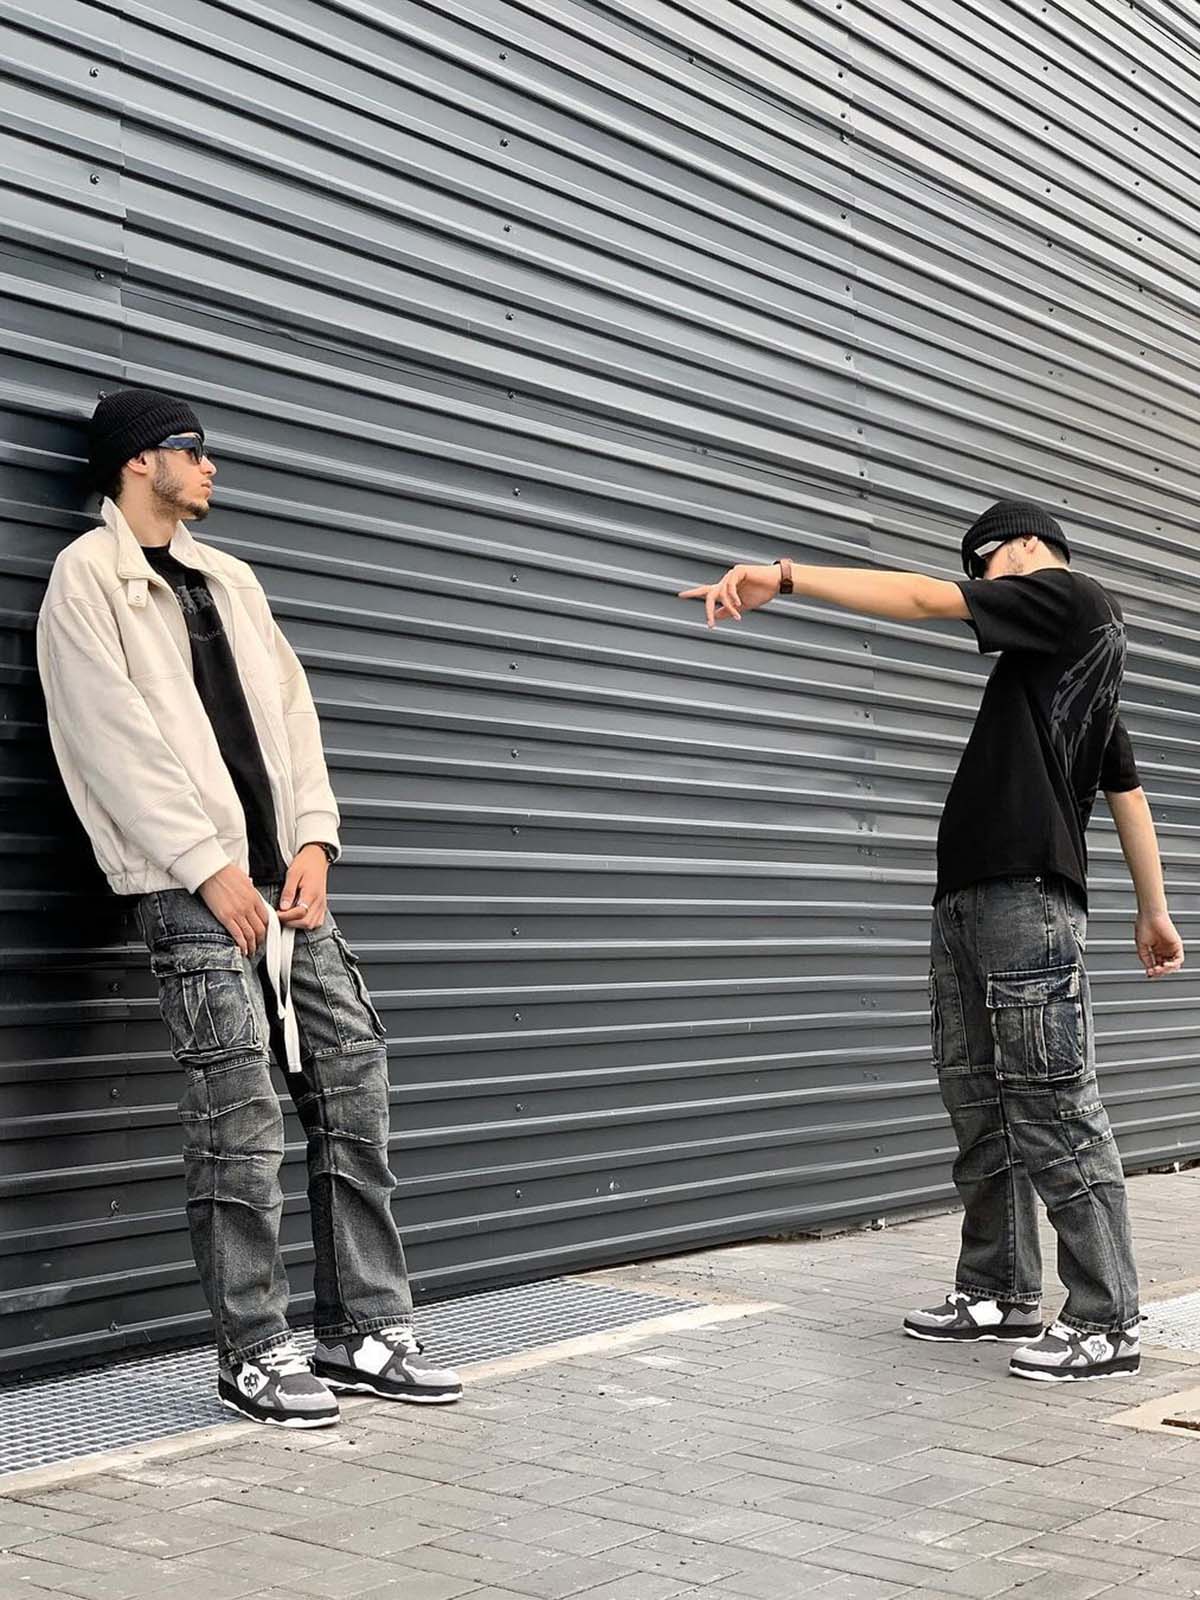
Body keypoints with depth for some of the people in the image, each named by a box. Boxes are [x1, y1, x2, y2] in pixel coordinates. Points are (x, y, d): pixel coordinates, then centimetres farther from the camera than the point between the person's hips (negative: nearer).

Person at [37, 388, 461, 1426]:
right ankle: (256, 1356, 4)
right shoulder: (88, 579, -1)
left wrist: (313, 841, 1)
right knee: (241, 1127, -7)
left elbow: (289, 709, 15)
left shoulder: (229, 580, 21)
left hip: (286, 878, 7)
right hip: (191, 890, -7)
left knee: (354, 1089, 4)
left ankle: (367, 1332, 11)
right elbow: (117, 739, -10)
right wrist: (210, 866, -14)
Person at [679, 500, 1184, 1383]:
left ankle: (1106, 1323, -5)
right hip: (969, 897, 10)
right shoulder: (1067, 655, 26)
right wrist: (1155, 911, 31)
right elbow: (1127, 788, 28)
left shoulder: (1076, 597, -1)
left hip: (1028, 898, -10)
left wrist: (785, 575, -14)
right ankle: (1001, 1292, 19)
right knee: (983, 1109, 11)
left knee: (1054, 1110, -9)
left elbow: (922, 599, -10)